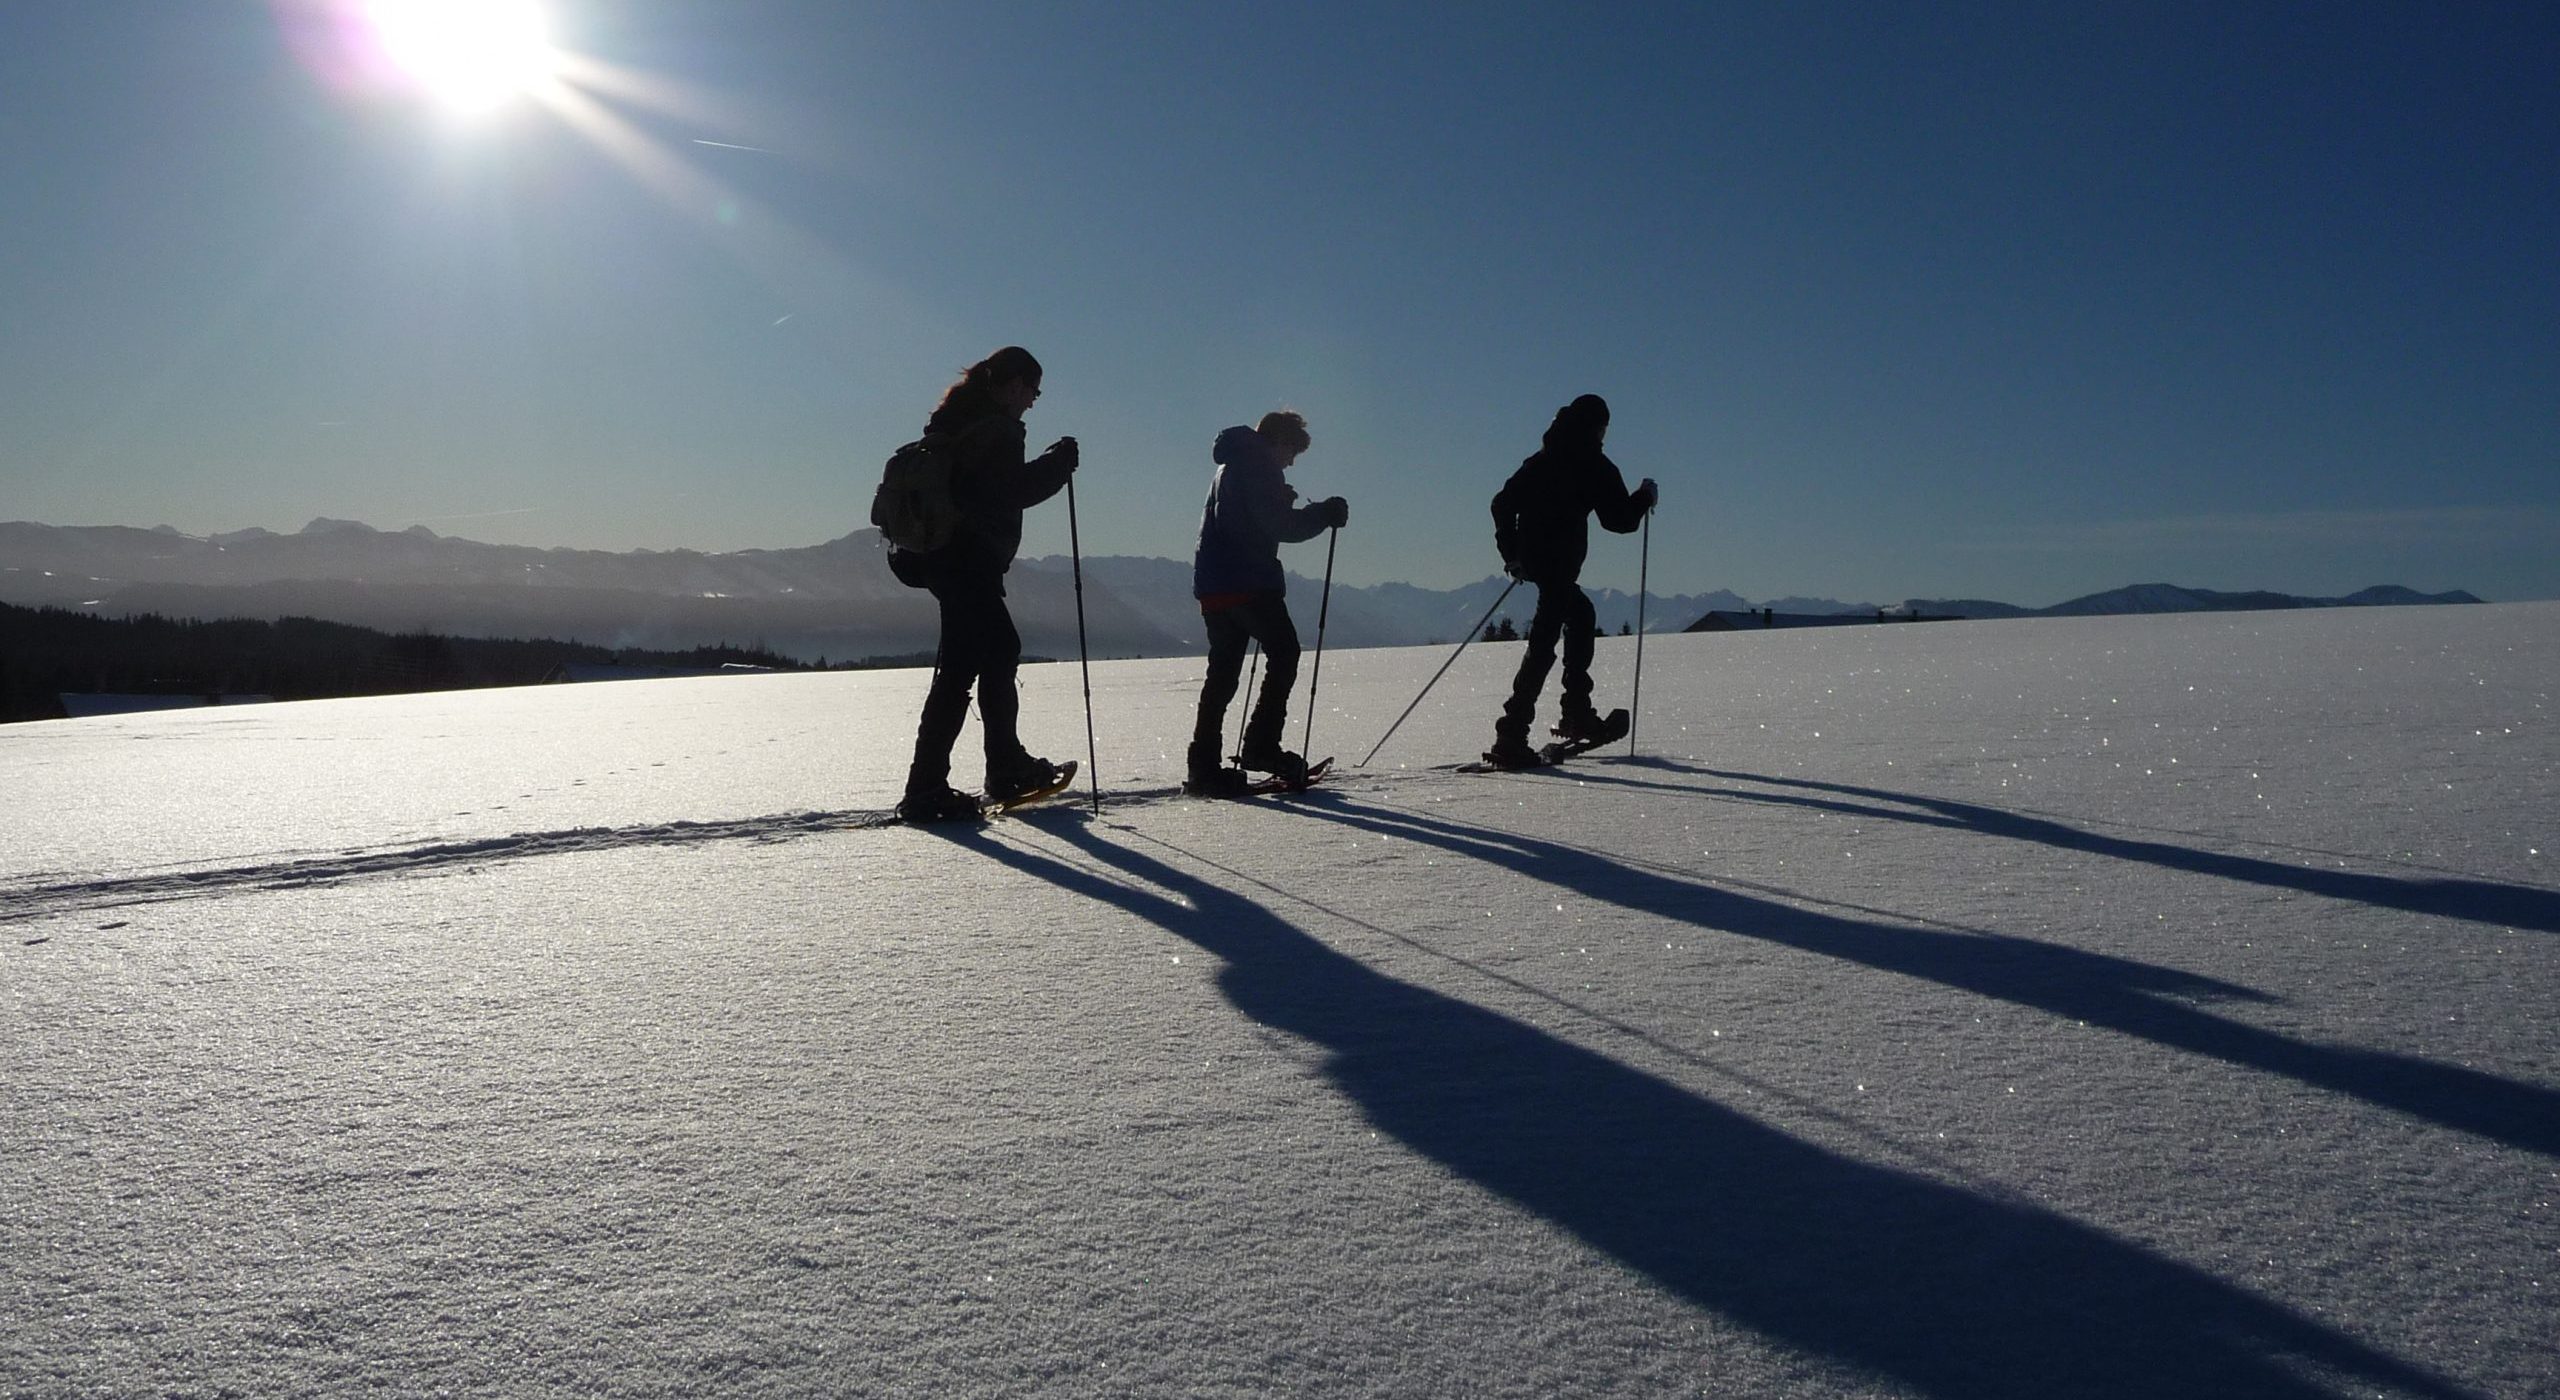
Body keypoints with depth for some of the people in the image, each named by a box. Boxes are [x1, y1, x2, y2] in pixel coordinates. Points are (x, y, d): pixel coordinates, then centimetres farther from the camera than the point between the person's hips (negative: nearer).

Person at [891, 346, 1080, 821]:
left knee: (1001, 649, 20)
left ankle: (1007, 767, 28)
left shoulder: (960, 417, 19)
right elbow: (1014, 491, -15)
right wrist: (1059, 461, -4)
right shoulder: (996, 427, -11)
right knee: (960, 666, -11)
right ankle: (925, 790, -12)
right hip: (968, 560, -11)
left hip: (943, 553, 11)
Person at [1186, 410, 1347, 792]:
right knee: (1283, 651, -1)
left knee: (1223, 669, 9)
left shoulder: (1230, 466, 24)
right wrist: (1326, 513, -5)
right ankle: (1261, 746, -8)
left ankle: (1204, 764, 4)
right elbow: (1280, 526, -14)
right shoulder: (1258, 465, -5)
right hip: (1247, 582, -9)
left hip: (1212, 583, 9)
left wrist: (1280, 503, 22)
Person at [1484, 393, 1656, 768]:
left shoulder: (1540, 460, 17)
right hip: (1559, 562, -8)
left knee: (1580, 613, 27)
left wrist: (1512, 553, 21)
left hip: (1532, 558, 8)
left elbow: (1502, 503, 16)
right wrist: (1645, 497, 14)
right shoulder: (1593, 465, -3)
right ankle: (1511, 737, -20)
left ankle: (1578, 715, 27)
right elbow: (1619, 519, -4)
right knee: (1544, 642, -11)